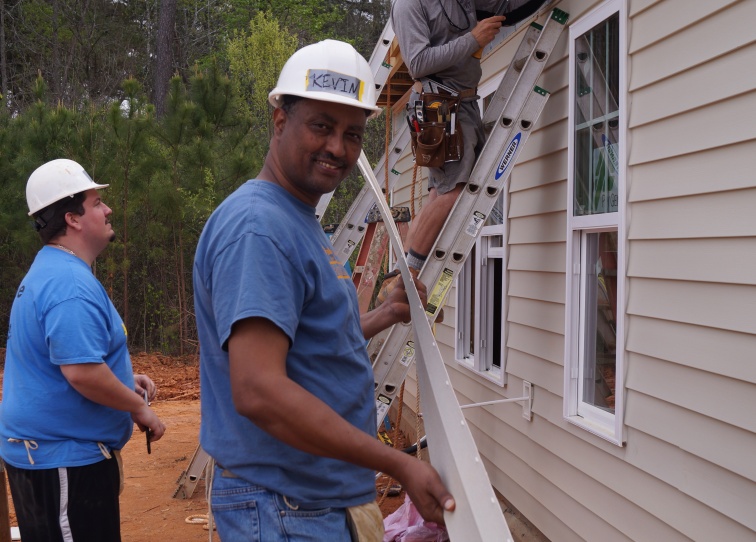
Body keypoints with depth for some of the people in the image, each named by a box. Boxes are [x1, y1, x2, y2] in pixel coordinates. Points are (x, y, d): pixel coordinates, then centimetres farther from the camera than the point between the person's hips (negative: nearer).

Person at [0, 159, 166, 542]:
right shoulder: (71, 284, -22)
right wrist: (139, 408, -15)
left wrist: (125, 380, 12)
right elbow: (82, 372, -30)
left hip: (47, 446, 10)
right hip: (63, 455, -10)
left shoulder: (49, 271, 13)